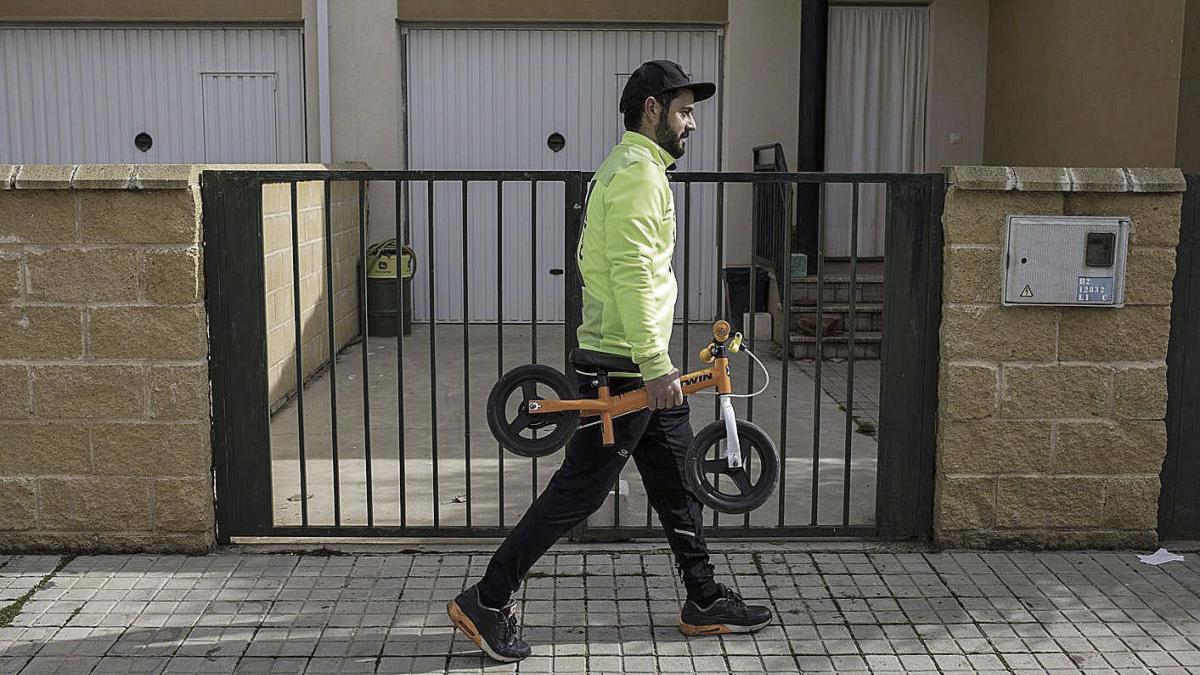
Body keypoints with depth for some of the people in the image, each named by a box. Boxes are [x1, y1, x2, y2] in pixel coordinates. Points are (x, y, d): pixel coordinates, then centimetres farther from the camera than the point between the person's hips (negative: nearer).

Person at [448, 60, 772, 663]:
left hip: (635, 364, 11)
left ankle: (704, 603, 27)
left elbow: (590, 258, 24)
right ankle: (486, 602, 4)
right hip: (626, 368, -11)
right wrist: (655, 365, -26)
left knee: (678, 482, 15)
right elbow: (633, 273, -24)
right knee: (579, 491, -5)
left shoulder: (628, 168, 19)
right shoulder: (639, 172, -15)